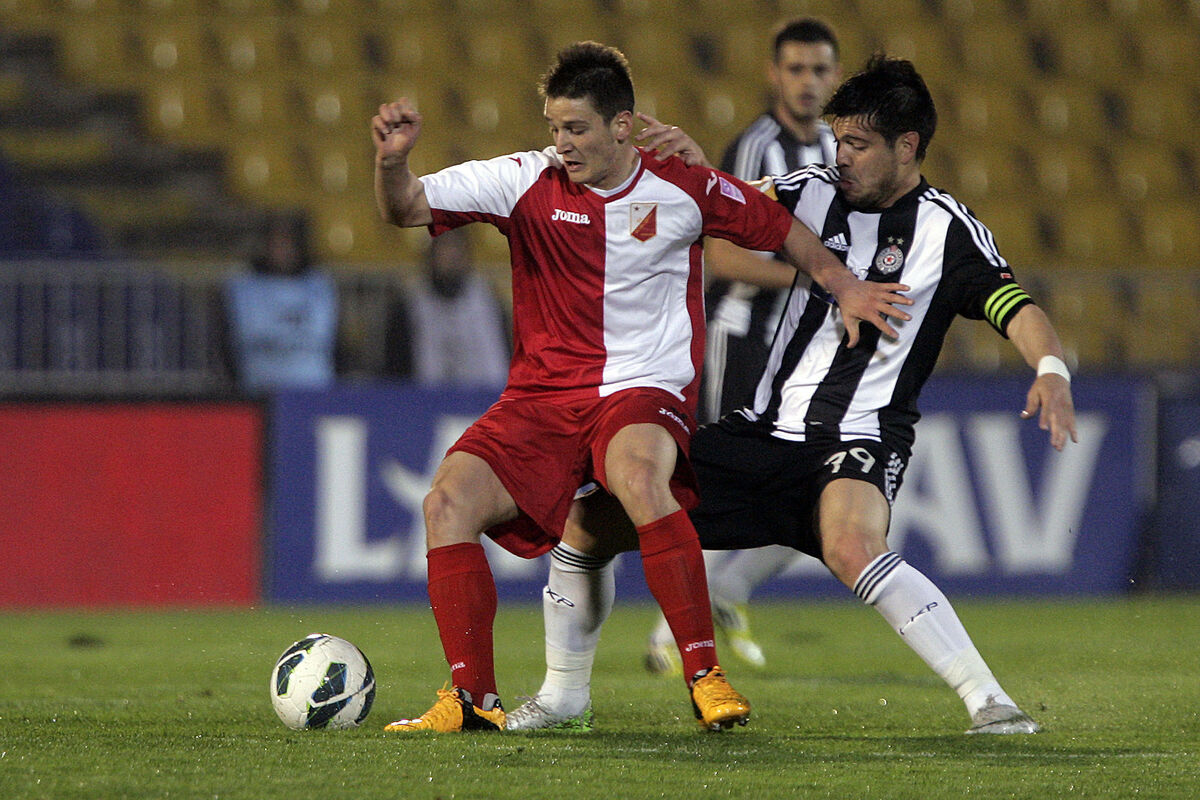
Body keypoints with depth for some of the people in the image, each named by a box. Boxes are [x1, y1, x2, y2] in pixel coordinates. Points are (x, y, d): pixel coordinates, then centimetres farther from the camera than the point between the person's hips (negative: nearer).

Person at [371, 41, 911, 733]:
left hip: (645, 390, -3)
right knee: (449, 500, -19)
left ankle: (705, 672, -28)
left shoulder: (683, 189, -2)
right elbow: (406, 209, -4)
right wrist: (393, 161, -24)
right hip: (541, 397, 3)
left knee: (638, 474, -37)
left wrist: (844, 287, 12)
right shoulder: (527, 182, -1)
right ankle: (474, 698, -9)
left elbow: (780, 228, 15)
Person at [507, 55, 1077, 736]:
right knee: (589, 524, 2)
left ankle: (990, 702, -34)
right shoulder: (815, 192, 6)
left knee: (852, 547, -39)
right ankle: (565, 696, 22)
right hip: (764, 427, 6)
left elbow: (1018, 310, -18)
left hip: (859, 441, -6)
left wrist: (1052, 371, -38)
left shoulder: (948, 231, -7)